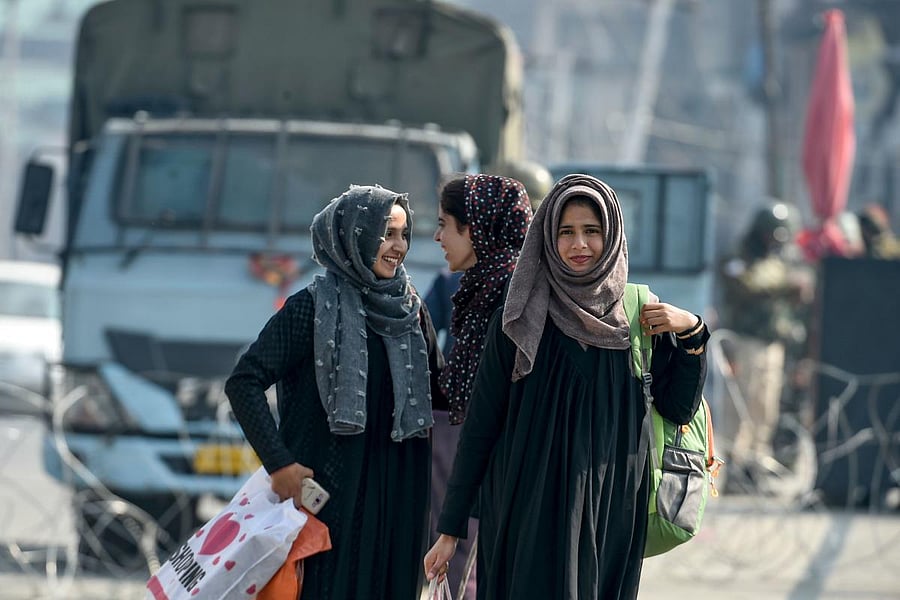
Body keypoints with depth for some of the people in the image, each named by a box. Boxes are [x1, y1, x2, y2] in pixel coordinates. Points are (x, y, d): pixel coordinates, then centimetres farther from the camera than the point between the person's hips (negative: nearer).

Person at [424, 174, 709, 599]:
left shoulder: (641, 317, 5)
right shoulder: (517, 321, -2)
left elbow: (679, 408, 5)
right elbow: (480, 423, -1)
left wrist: (692, 334, -10)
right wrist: (450, 529, -2)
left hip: (612, 512, 2)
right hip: (531, 512, -2)